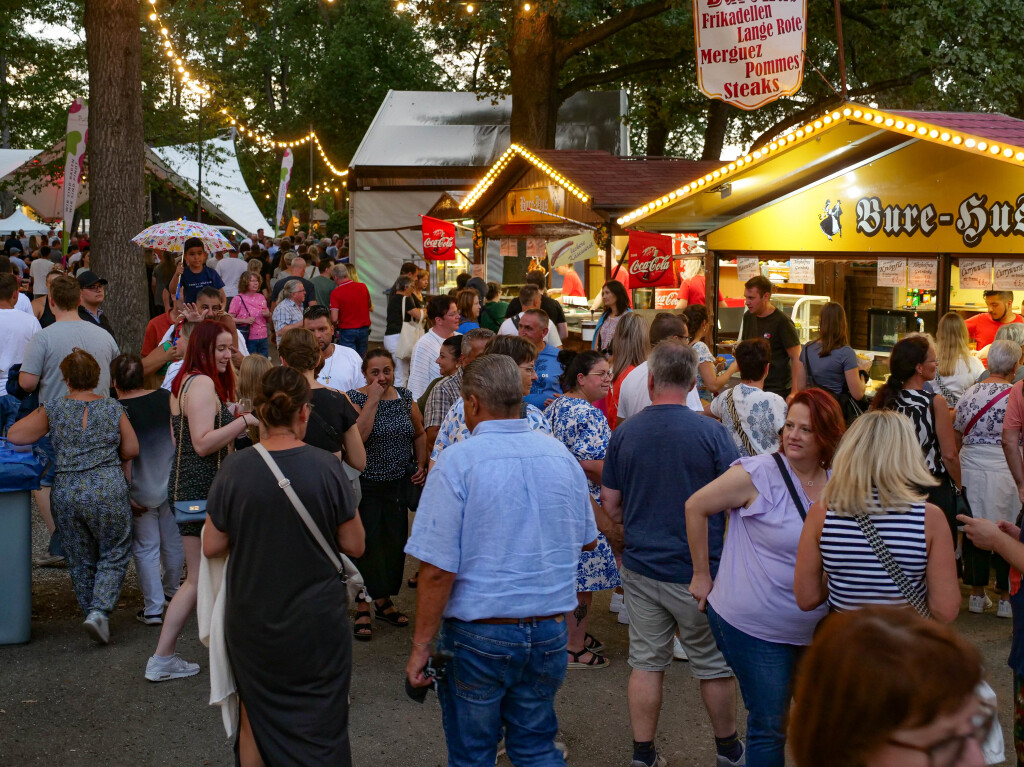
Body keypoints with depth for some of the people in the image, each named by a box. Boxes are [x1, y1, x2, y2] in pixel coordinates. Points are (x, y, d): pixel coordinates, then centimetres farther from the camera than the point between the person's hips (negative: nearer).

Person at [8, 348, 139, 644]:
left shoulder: (54, 408, 0)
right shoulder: (112, 407, 1)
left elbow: (15, 435, 1)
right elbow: (131, 450, 6)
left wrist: (36, 415, 19)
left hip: (66, 494, 2)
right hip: (108, 491, -1)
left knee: (80, 562, 15)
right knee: (114, 556, 10)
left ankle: (92, 614, 22)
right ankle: (100, 611, -7)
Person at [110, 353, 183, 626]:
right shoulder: (166, 398, -2)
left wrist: (126, 495, -11)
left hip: (141, 490, -4)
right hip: (173, 482, 4)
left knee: (146, 548, 5)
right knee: (173, 540, 20)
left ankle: (153, 609, 7)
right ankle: (171, 590, 41)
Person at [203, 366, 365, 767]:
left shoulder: (235, 469, -11)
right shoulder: (325, 467, -13)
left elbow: (212, 546, -4)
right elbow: (354, 545, -7)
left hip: (251, 623, 1)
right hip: (318, 624, -1)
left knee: (255, 720, 21)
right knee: (319, 732, 13)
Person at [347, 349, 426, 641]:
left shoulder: (405, 398, 6)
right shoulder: (355, 398, -7)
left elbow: (419, 434, 20)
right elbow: (358, 435, -24)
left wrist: (421, 466, 9)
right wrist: (373, 399, -21)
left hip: (398, 485, 5)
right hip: (365, 486, -4)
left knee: (395, 543, 9)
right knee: (366, 544, -4)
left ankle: (384, 601, 25)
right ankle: (363, 608, 7)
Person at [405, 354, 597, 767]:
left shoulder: (458, 461, -14)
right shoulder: (560, 455, 1)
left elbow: (437, 570, -18)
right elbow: (587, 539, 16)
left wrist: (421, 647, -9)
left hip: (477, 637, -4)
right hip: (549, 634, 4)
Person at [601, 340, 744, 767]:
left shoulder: (624, 434, -3)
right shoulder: (711, 432, -12)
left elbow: (611, 506, 4)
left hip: (641, 567, 3)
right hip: (699, 570, -2)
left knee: (646, 663, 12)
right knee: (715, 665, 14)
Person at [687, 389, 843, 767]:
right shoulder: (759, 474, -16)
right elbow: (696, 507, -9)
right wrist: (701, 574, -5)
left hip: (815, 628, 6)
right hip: (754, 627, -6)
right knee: (770, 725, 3)